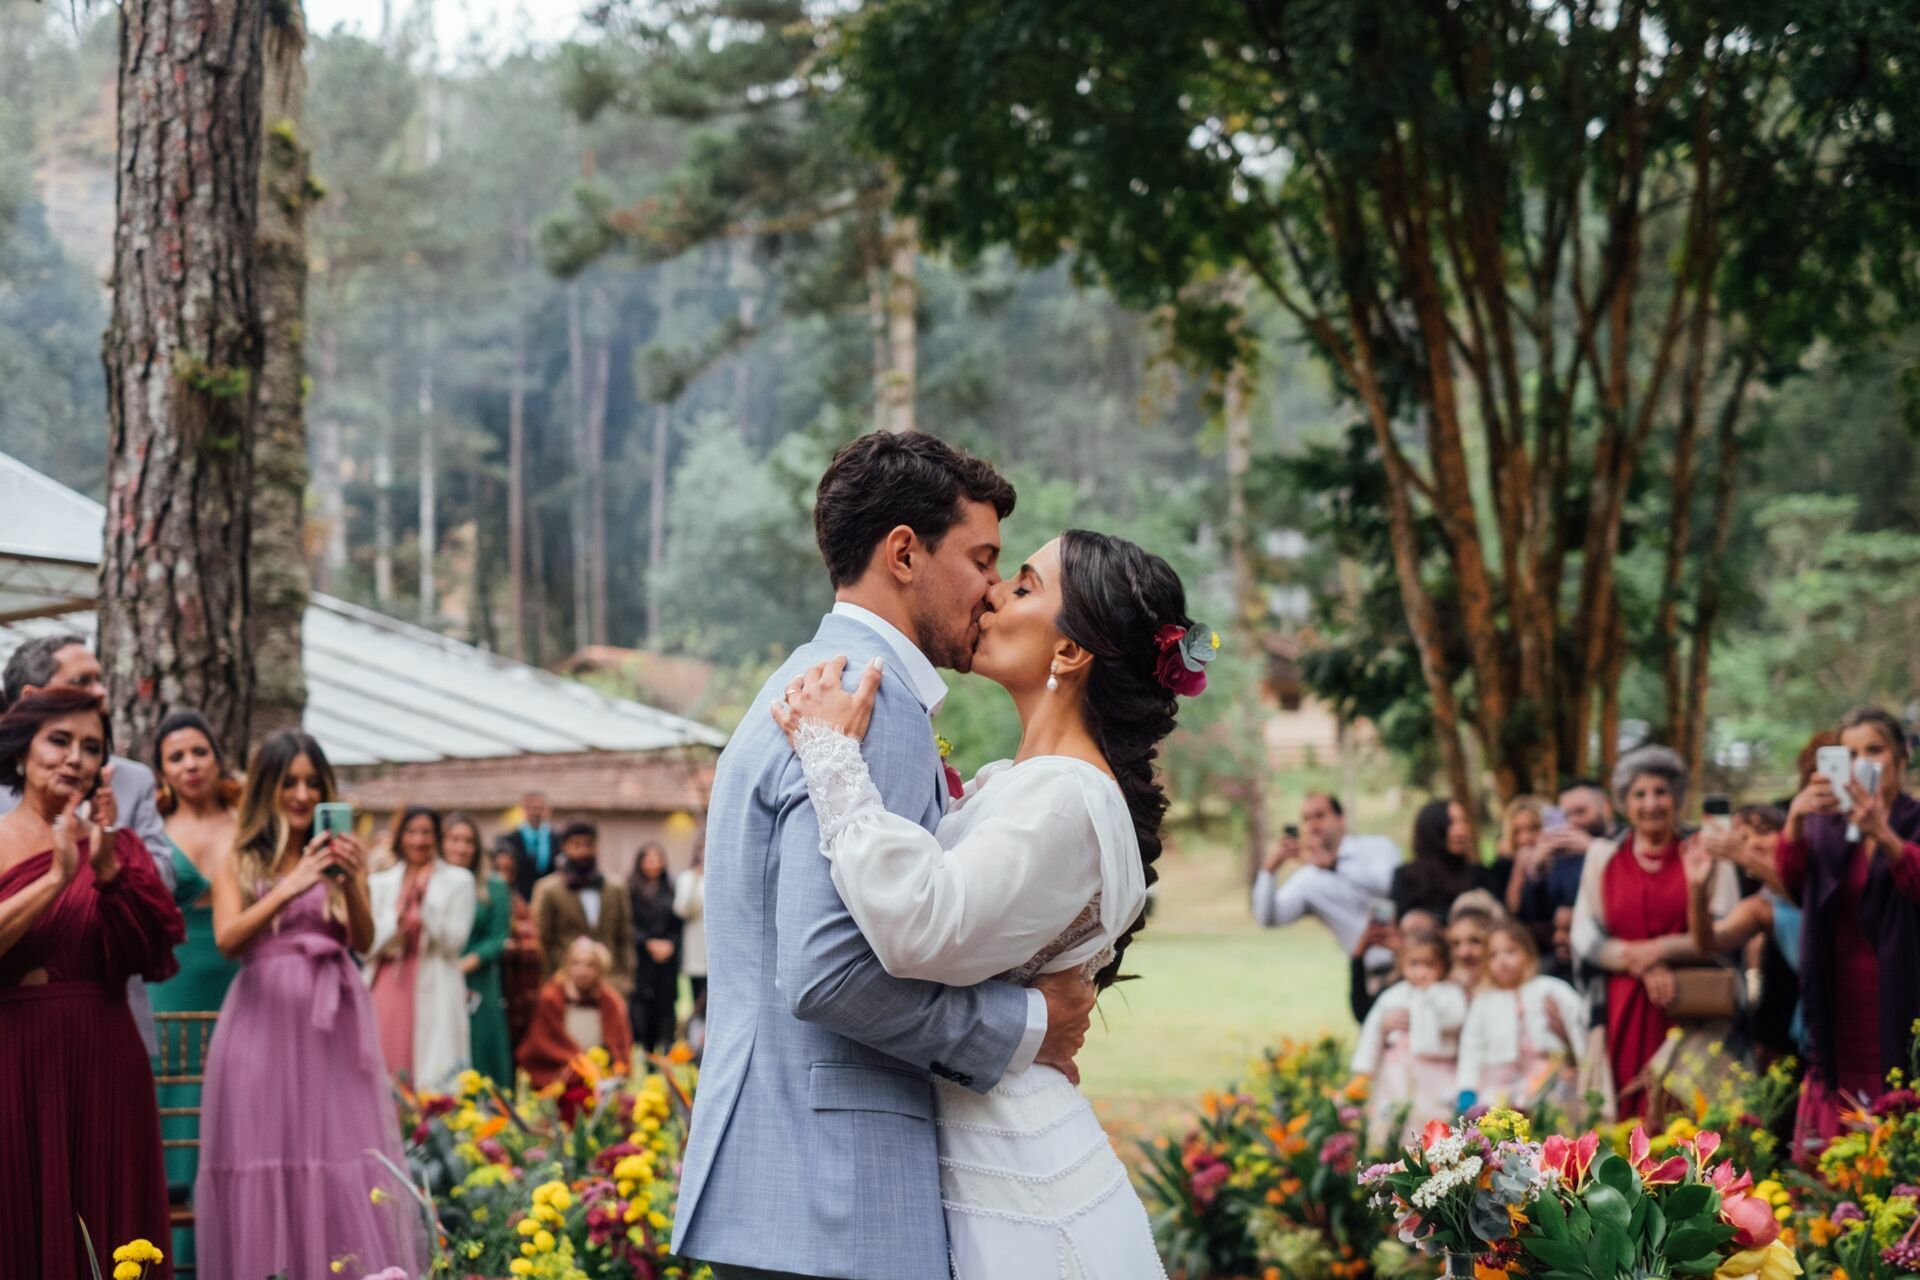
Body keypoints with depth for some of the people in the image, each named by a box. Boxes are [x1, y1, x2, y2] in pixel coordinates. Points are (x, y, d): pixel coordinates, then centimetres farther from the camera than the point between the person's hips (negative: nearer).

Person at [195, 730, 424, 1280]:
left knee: (344, 1161, -5)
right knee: (265, 1159, -4)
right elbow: (228, 939, -8)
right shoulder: (238, 864, 7)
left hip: (332, 1026, 1)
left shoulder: (336, 857, 11)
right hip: (265, 1023, -1)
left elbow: (363, 941, 2)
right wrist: (289, 888, -22)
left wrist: (352, 884, -17)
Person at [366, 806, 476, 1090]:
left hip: (433, 995, -2)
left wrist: (425, 897, -10)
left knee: (433, 1078, -8)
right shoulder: (380, 883, 13)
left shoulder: (458, 881, 7)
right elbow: (367, 946, 5)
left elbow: (453, 940, -3)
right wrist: (397, 921, -11)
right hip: (389, 990, 2)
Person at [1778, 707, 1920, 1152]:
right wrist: (1794, 821, -28)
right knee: (1822, 1162, -3)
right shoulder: (1826, 824, 11)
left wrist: (1883, 835, -36)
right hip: (1838, 1010, 3)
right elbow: (1793, 882, -8)